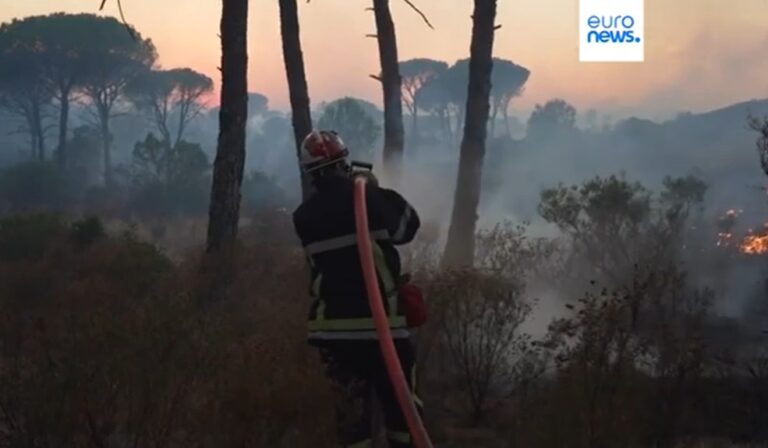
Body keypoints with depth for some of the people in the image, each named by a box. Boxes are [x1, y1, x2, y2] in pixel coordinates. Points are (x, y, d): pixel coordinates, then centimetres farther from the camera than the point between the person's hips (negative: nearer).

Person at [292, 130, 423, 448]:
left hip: (332, 327, 3)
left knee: (350, 407, 9)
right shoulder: (372, 200, -10)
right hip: (381, 323, -3)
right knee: (400, 404, 10)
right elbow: (408, 226, 7)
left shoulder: (305, 217, -1)